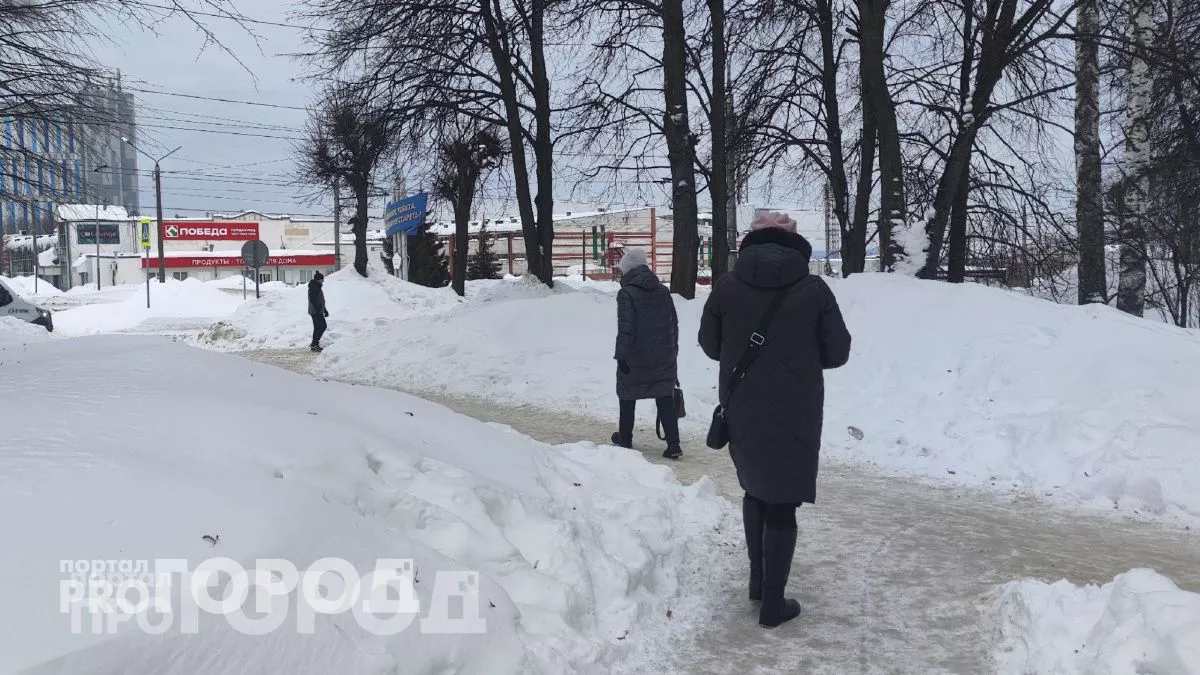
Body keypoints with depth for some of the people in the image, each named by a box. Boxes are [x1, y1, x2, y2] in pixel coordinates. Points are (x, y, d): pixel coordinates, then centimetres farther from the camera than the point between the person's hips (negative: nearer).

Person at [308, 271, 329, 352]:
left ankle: (314, 345, 15)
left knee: (318, 327, 12)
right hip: (316, 311, -10)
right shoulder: (314, 287, -14)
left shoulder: (317, 287, 19)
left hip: (318, 311, 10)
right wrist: (318, 310, -25)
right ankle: (314, 343, -12)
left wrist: (325, 310, 26)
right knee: (323, 326, -11)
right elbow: (313, 300, -22)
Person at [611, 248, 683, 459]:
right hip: (664, 357, 5)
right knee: (665, 398, 4)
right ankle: (673, 444, -3)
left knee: (627, 396, 14)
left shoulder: (626, 294, -12)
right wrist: (673, 351, 21)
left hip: (635, 359, -4)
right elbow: (674, 324, 13)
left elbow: (626, 329, -17)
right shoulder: (663, 291, 7)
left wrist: (621, 356, -13)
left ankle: (625, 438, 26)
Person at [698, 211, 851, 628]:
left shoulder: (727, 286, -5)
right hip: (795, 416, -2)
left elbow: (709, 345, 4)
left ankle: (758, 580, 31)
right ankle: (773, 601, 11)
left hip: (742, 413, 3)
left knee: (755, 490, 23)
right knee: (782, 504, 6)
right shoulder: (814, 290, -9)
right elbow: (837, 353, -3)